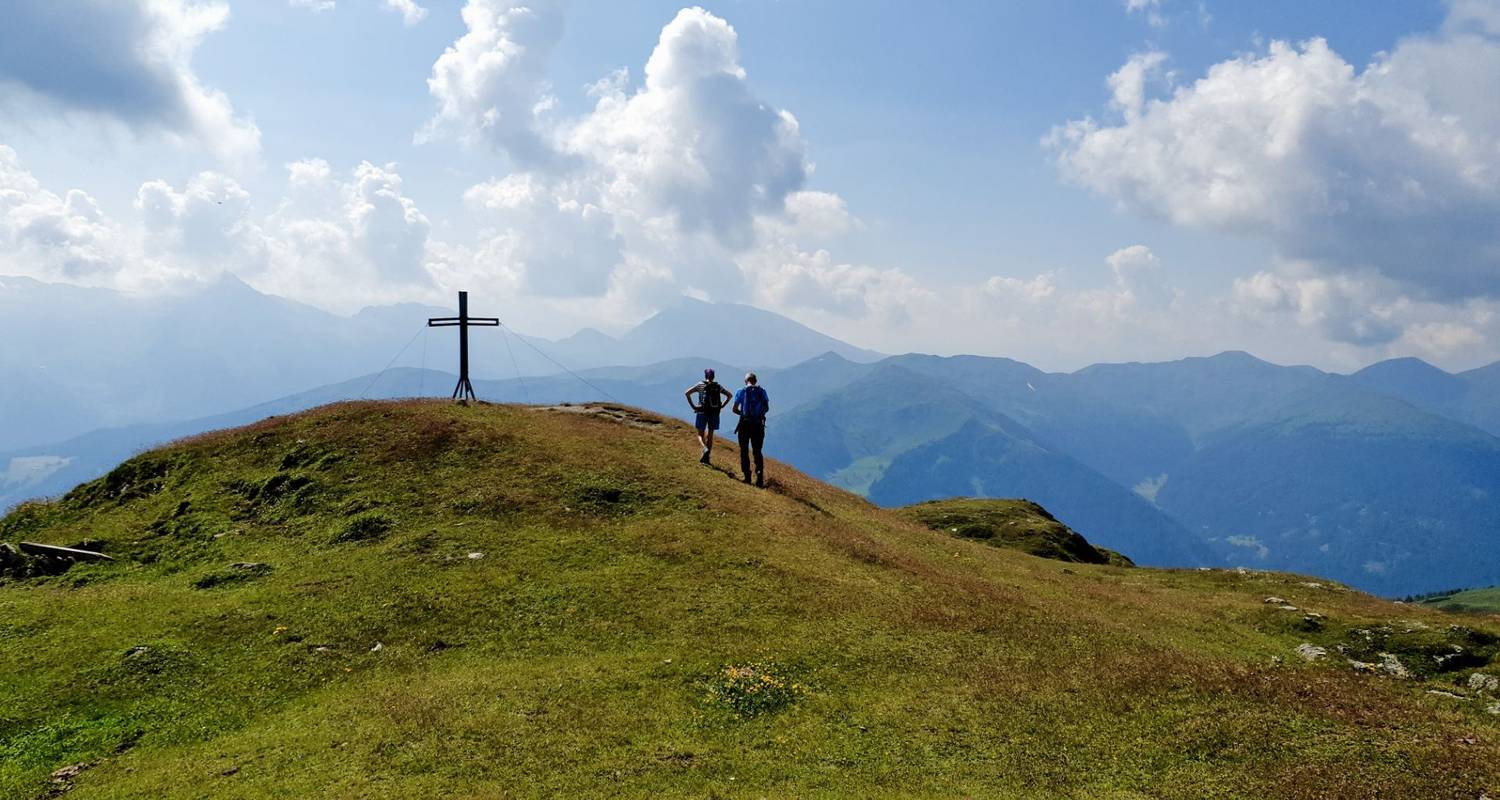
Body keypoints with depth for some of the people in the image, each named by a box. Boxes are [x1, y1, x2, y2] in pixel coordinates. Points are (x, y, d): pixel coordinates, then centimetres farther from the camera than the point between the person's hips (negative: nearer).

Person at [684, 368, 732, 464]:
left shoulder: (700, 385, 0)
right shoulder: (718, 386, 8)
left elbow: (687, 393, -9)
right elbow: (730, 395, 12)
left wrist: (692, 406, -5)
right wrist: (722, 406, 10)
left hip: (702, 412, -3)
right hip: (715, 413, 3)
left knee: (700, 434, 7)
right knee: (710, 435, 11)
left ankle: (705, 448, -22)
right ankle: (707, 457, 11)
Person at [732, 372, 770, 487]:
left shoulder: (741, 392, -3)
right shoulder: (761, 391, 3)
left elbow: (735, 409, -4)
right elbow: (766, 408, 6)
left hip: (745, 424, -2)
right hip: (758, 425, 2)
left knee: (744, 451, 9)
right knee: (757, 451, 10)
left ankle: (747, 476, 4)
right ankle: (760, 475, -7)